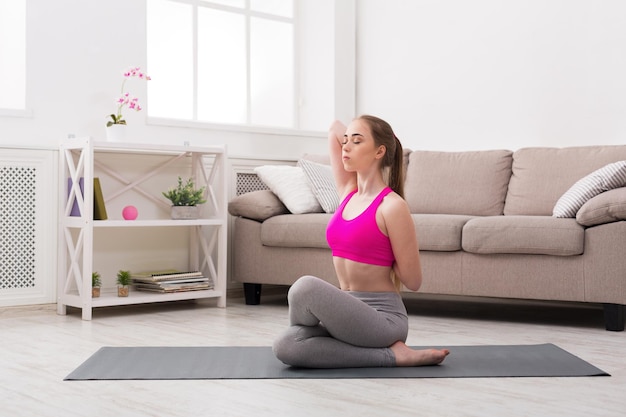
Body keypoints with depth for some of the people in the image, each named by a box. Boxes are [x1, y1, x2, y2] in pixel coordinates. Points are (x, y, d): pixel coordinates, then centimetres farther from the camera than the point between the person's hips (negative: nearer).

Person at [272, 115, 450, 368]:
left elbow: (413, 281, -7)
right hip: (349, 312, 7)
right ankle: (390, 354, -6)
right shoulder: (348, 193, 9)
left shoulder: (392, 206, -12)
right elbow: (335, 129, 19)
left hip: (383, 317, -7)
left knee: (306, 286, -32)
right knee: (284, 346, -21)